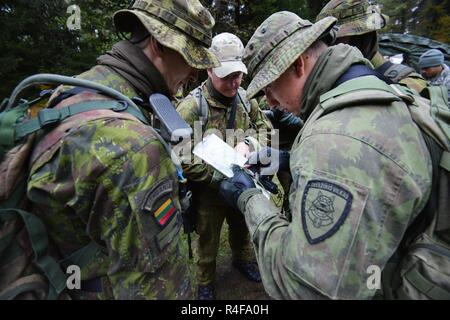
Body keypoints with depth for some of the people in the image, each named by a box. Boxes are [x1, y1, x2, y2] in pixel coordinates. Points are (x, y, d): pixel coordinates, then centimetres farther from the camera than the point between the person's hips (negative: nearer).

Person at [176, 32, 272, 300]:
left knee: (242, 231, 29)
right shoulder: (191, 107, -22)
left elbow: (266, 128, 1)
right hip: (208, 191, -4)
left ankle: (243, 259, 61)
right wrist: (219, 177, -29)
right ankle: (205, 282, 47)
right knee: (208, 242, 19)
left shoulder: (245, 100, -3)